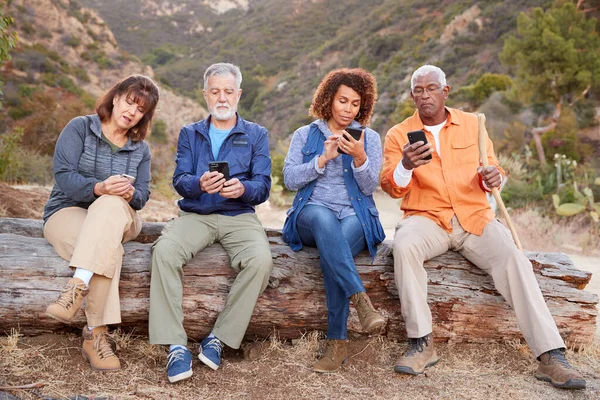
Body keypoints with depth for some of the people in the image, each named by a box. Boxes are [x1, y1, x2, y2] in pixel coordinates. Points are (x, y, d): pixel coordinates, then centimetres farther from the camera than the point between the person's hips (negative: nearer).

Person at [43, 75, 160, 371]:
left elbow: (142, 196, 3)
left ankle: (77, 288, -45)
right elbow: (63, 176, -12)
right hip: (67, 211, -3)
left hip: (116, 216, 3)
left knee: (111, 204, -36)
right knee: (109, 249, -35)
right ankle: (96, 334, -35)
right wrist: (99, 187, -31)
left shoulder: (140, 149, 13)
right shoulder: (79, 128, 1)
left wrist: (130, 194, -23)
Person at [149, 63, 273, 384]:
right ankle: (176, 346, -25)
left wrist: (242, 188, -23)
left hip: (239, 216, -1)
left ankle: (219, 338, -17)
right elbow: (179, 181, 2)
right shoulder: (189, 134, 16)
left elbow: (263, 187, 1)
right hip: (195, 215, 1)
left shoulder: (256, 135, 12)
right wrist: (200, 184, -22)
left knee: (261, 260, -32)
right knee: (164, 251, -30)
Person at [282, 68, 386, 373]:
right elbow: (289, 179, 1)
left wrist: (359, 158, -18)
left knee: (333, 248, -35)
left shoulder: (369, 138, 13)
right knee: (323, 217, -38)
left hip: (356, 218, 0)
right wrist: (323, 159, -11)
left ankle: (337, 343, -30)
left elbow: (369, 187, 1)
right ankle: (361, 299, -46)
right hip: (311, 217, 0)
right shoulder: (305, 135, 14)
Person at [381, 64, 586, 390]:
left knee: (513, 258, -25)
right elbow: (392, 189, -3)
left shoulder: (472, 124, 11)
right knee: (404, 245, -34)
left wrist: (492, 177, -11)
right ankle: (421, 342, -25)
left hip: (474, 216, 2)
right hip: (427, 218, -1)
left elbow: (493, 171, 14)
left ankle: (551, 356, -22)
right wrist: (405, 166, -25)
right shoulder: (398, 134, 5)